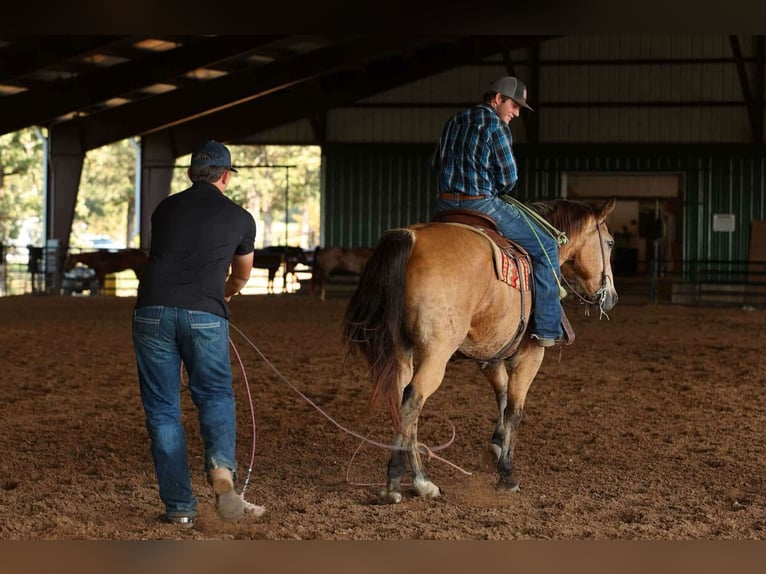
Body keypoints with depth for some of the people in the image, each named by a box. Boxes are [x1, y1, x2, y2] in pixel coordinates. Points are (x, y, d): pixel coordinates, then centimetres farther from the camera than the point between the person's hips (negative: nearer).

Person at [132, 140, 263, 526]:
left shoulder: (165, 209, 18)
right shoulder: (240, 219, 12)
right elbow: (242, 275, 30)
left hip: (152, 312, 2)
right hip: (205, 316, -2)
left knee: (162, 410, 8)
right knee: (216, 396, 12)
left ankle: (179, 505, 6)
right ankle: (222, 474, -13)